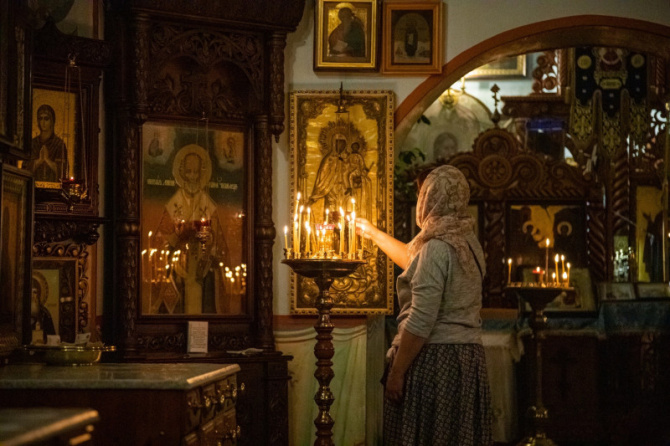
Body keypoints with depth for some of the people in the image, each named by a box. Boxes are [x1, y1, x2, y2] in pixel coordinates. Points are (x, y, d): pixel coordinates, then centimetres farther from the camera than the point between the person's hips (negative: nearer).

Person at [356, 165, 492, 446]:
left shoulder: (437, 248, -15)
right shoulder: (469, 243, 11)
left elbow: (420, 322, -20)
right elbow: (416, 263, 30)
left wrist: (396, 372, -14)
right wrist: (374, 235, 39)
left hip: (434, 359, -8)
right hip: (469, 354, 8)